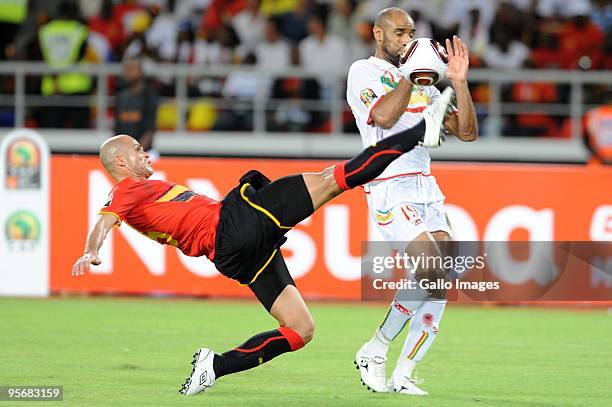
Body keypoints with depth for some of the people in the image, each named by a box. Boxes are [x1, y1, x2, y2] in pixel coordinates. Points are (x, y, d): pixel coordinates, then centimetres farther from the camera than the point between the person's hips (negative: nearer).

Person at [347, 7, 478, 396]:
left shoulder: (421, 82, 20)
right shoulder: (363, 72, 1)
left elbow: (467, 132, 14)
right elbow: (385, 116, -19)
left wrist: (459, 81, 4)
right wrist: (410, 75, -12)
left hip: (426, 186, 7)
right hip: (391, 188, -7)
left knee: (443, 282, -7)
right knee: (432, 272, -21)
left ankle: (403, 376, -3)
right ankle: (374, 352, -6)